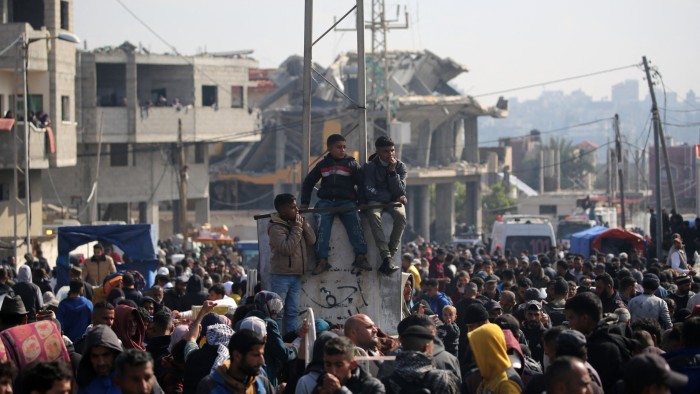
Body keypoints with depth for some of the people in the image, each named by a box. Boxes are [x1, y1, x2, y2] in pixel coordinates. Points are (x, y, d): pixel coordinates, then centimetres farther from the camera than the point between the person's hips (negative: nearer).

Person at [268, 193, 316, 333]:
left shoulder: (295, 222, 11)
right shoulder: (276, 228, -12)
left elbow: (311, 240, 7)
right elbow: (287, 248, -23)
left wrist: (303, 224, -4)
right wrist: (297, 228, -16)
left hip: (296, 275, 8)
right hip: (281, 275, -8)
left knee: (292, 311, 10)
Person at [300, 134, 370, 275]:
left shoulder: (352, 164, 11)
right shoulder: (323, 165, 17)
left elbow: (362, 184, 6)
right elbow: (308, 182, 26)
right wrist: (305, 203, 18)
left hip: (346, 202, -2)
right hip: (326, 201, 2)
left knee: (354, 223, -27)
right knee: (322, 226, -23)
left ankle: (360, 257, -34)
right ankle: (322, 260, -29)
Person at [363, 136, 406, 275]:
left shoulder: (400, 166, 5)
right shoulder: (369, 167, 0)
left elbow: (399, 192, -5)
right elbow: (369, 191, -10)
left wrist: (392, 171, -15)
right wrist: (391, 197, -14)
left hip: (394, 201, 2)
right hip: (375, 201, -2)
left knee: (401, 215, -35)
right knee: (374, 215, -38)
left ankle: (391, 253, -33)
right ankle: (386, 258, -45)